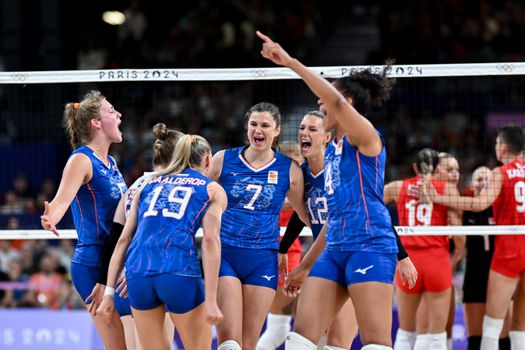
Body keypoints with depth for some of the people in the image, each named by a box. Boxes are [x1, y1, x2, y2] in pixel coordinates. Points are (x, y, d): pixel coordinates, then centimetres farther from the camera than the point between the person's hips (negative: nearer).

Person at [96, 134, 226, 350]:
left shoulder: (149, 184, 25)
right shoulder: (213, 190, 14)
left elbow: (124, 239, 18)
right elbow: (210, 241, 0)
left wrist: (109, 292, 16)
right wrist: (211, 301, -7)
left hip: (138, 272, 4)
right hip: (181, 272, -4)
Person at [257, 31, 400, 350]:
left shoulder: (364, 137, -2)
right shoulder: (332, 150, 22)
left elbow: (336, 101, -23)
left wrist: (290, 62, -25)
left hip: (370, 245, -9)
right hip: (334, 250, 9)